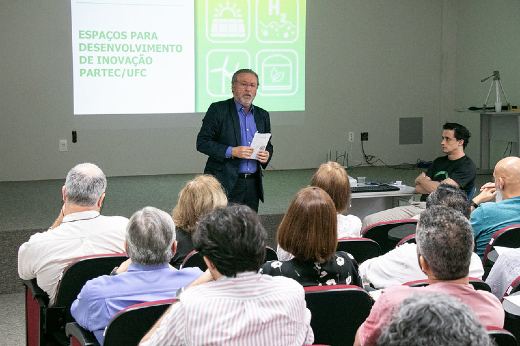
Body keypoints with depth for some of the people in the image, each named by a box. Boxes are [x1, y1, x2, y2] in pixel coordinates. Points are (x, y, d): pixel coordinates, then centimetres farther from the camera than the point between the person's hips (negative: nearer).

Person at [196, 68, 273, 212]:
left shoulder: (262, 115, 15)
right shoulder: (218, 110, -1)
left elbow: (268, 145, 24)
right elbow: (202, 142, -7)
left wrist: (266, 156, -1)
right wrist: (231, 151, -18)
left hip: (253, 185, 5)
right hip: (225, 184, -5)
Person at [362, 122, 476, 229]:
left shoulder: (468, 166, -1)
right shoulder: (439, 162, 25)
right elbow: (418, 189, 16)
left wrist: (421, 179, 8)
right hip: (419, 206, 8)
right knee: (369, 221, -10)